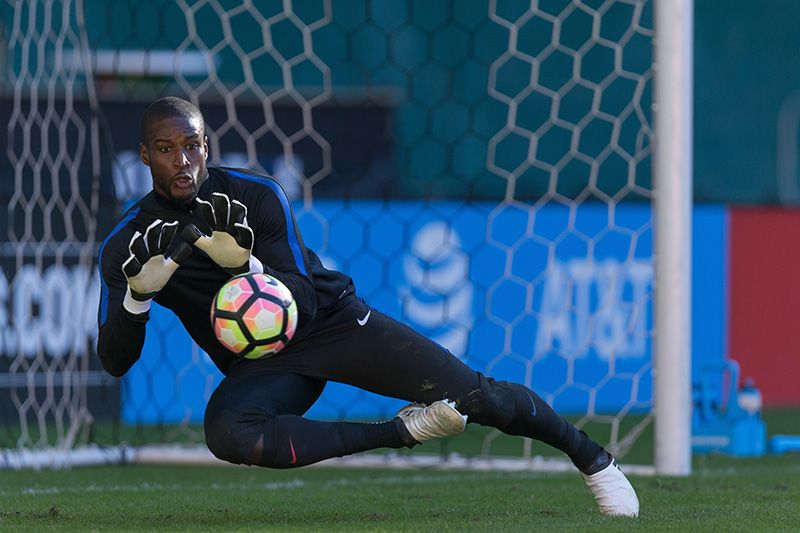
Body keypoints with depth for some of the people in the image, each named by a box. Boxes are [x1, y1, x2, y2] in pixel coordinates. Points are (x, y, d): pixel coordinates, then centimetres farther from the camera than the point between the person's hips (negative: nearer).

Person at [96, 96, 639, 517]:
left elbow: (301, 304, -14)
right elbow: (116, 361, -8)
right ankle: (402, 432, -21)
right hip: (260, 364, 1)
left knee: (476, 397, -12)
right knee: (227, 433, -36)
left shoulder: (257, 195, -11)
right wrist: (137, 296, -28)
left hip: (332, 320, -1)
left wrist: (250, 268, -35)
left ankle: (592, 456, 16)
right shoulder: (124, 248, -7)